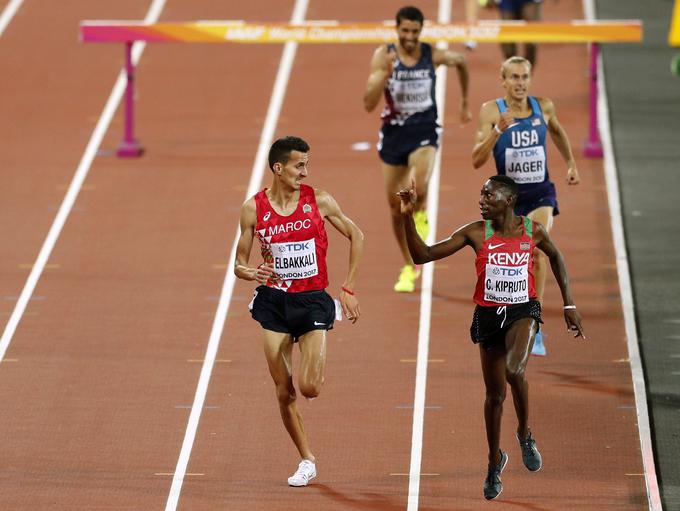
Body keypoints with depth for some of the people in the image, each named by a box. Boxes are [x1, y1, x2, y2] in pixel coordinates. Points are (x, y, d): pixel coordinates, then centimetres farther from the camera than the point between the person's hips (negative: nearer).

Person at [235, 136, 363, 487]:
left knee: (309, 388, -14)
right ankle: (307, 461, 17)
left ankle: (316, 364, 23)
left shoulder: (319, 201, -5)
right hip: (273, 303, 1)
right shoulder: (254, 208, -3)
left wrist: (348, 289, 3)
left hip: (312, 301, -1)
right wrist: (251, 272, -20)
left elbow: (356, 236, 7)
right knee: (284, 393, 0)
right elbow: (239, 264, 5)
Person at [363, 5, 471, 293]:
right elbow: (369, 104, -16)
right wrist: (384, 73, -28)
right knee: (395, 205, 10)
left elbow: (461, 62, 17)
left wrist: (465, 102, 24)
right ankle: (409, 268, 29)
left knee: (418, 186, -33)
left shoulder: (434, 55, -7)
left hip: (424, 131, -2)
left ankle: (421, 215, 3)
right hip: (393, 132, 2)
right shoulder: (383, 56, -9)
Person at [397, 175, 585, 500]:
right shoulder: (476, 233, -6)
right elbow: (422, 255, -6)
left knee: (514, 370, -30)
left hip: (523, 311, -2)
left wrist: (569, 305, 15)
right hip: (488, 315, 2)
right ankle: (495, 461, 32)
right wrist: (408, 217, -19)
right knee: (494, 394, 10)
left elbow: (555, 257, 17)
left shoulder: (532, 230, -4)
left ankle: (524, 433, -4)